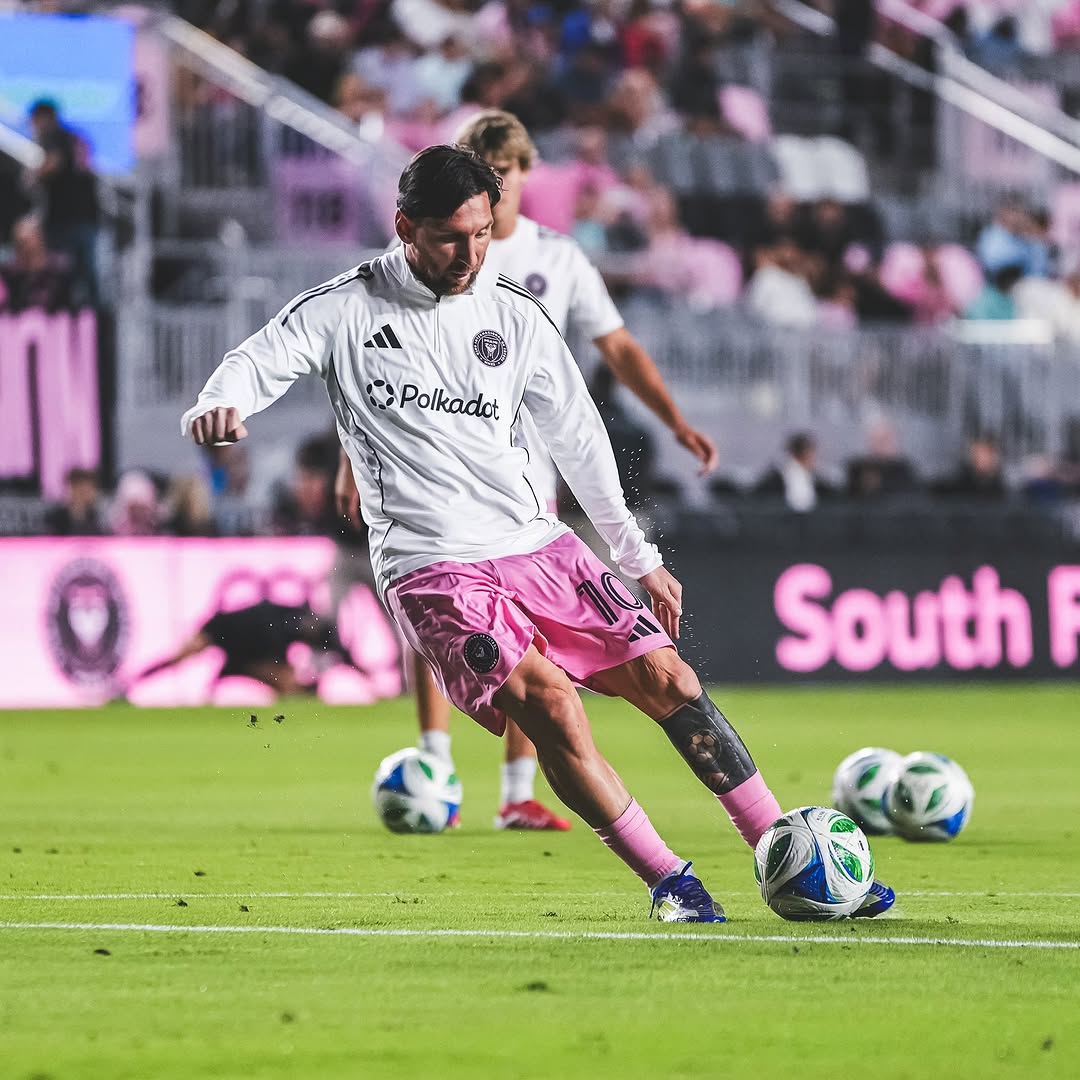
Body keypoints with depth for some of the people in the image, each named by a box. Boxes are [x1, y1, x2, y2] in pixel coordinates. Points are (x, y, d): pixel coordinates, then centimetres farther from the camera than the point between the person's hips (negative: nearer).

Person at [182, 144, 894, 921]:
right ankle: (668, 882, -11)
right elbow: (258, 361, -10)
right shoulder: (346, 310, 0)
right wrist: (217, 407, -35)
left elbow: (578, 439, 18)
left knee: (666, 677, -4)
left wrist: (639, 557, 21)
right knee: (548, 702, -24)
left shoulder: (514, 317, 10)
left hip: (535, 543, 4)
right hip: (432, 568, -4)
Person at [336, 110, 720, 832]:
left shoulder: (558, 258, 7)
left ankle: (518, 794, 4)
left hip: (525, 467, 2)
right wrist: (354, 458, -1)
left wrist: (676, 421, -3)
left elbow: (618, 347, 9)